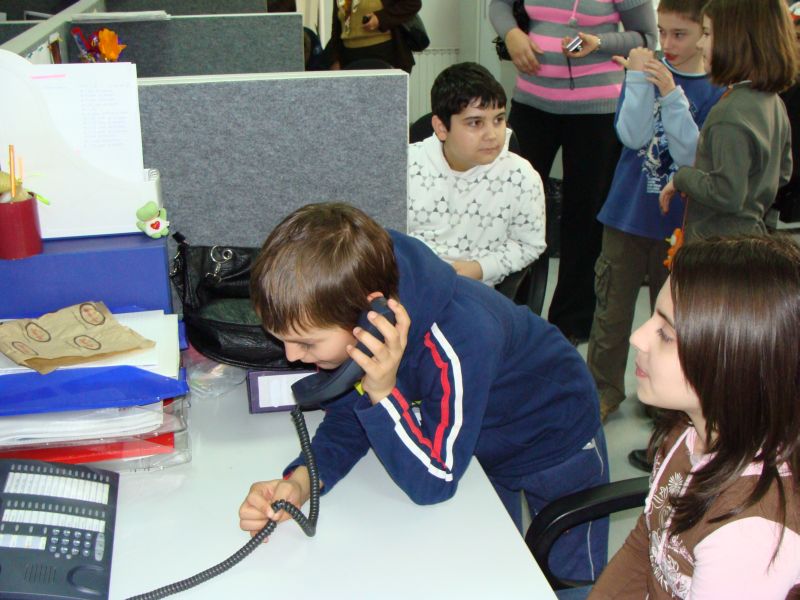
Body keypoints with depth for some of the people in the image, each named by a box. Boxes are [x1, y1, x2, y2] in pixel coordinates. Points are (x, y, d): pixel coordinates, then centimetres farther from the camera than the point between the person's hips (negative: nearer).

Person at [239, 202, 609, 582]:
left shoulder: (459, 339, -43)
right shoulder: (346, 313, -25)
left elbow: (432, 483, -34)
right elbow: (347, 416, -12)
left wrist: (383, 391, -48)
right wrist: (301, 481, -30)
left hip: (556, 438, -4)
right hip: (480, 448, 5)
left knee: (574, 580, 16)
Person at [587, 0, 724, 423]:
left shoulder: (716, 89, -7)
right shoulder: (646, 70, -2)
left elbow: (692, 156, -17)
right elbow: (632, 136, -13)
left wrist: (671, 94, -24)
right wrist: (638, 78, -19)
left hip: (678, 220, -1)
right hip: (628, 213, 1)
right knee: (612, 308, 8)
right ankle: (604, 390, 24)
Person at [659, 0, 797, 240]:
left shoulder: (730, 114, -23)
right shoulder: (772, 101, 6)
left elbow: (727, 195, -26)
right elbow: (782, 173, 17)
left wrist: (682, 177, -11)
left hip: (720, 246, -10)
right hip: (752, 232, 10)